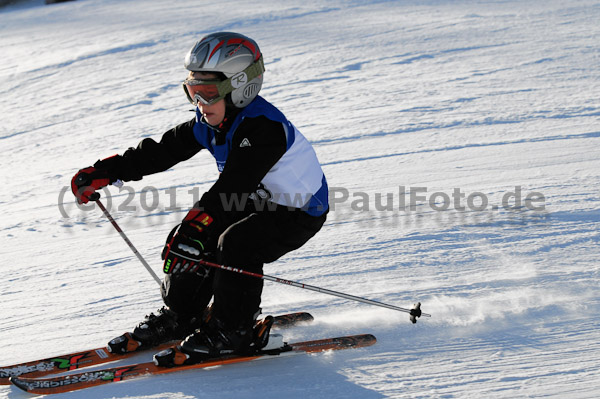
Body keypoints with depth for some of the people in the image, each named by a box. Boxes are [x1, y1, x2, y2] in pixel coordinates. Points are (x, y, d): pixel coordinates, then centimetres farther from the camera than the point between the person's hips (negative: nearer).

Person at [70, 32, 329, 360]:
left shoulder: (262, 127, -32)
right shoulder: (211, 122, -4)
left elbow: (233, 185, -42)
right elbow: (162, 151, -2)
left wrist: (195, 225, -51)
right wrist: (104, 173, -7)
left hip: (299, 211, -9)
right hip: (256, 201, 9)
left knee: (236, 244, -28)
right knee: (196, 238, -1)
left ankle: (232, 330, -10)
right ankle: (180, 316, 16)